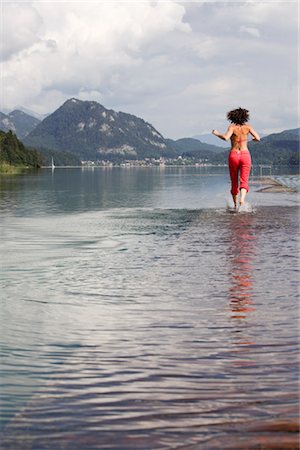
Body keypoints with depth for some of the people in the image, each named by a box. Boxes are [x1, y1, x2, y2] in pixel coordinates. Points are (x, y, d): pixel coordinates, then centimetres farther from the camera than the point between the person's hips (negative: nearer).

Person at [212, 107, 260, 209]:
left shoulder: (232, 127, -3)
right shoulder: (247, 126, 4)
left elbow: (226, 138, -20)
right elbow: (258, 138, -1)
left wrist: (216, 133, -3)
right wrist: (252, 139, 22)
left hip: (233, 155, 0)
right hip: (245, 155, 0)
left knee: (234, 182, 13)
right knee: (244, 181, -7)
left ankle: (235, 205, 21)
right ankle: (242, 199, -35)